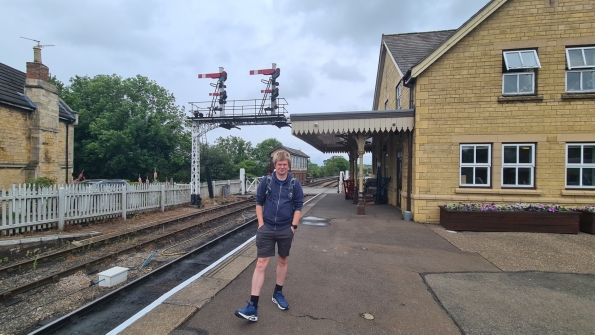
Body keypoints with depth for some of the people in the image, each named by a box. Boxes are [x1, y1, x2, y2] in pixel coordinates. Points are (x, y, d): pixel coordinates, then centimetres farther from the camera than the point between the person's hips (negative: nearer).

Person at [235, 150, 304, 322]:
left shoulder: (295, 183, -4)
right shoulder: (266, 181, -3)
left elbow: (298, 206, 1)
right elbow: (259, 202, 3)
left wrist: (294, 226, -4)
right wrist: (261, 223, -2)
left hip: (285, 230, 1)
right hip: (266, 229, -1)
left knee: (283, 261, 16)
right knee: (261, 264, -2)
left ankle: (278, 294, 37)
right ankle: (252, 306, 3)